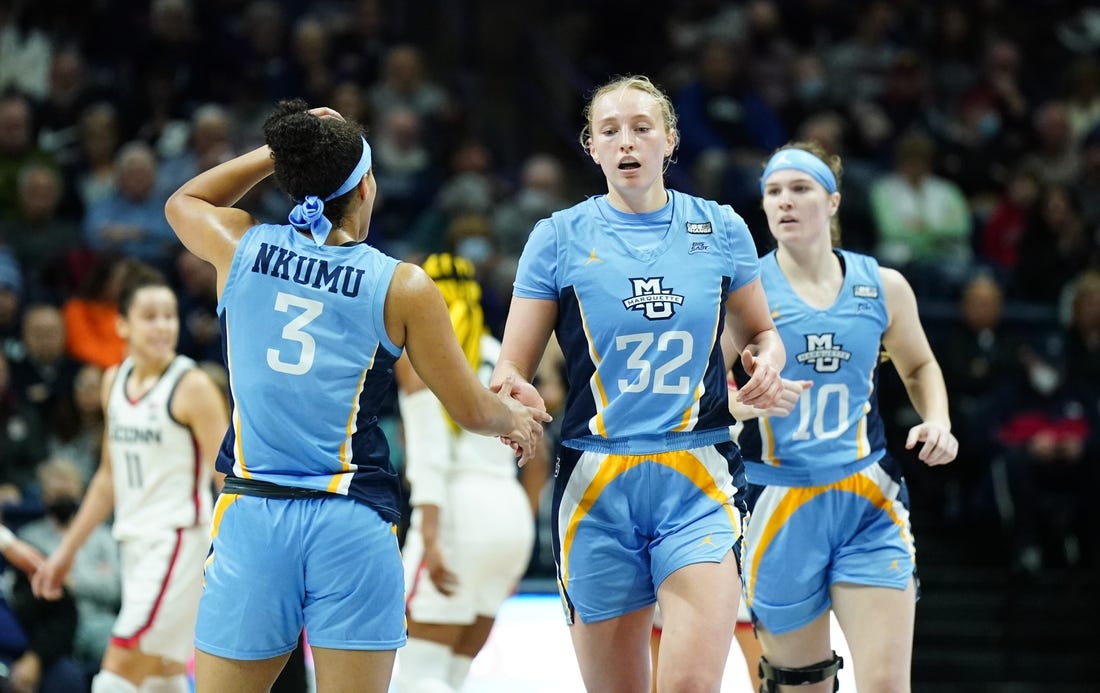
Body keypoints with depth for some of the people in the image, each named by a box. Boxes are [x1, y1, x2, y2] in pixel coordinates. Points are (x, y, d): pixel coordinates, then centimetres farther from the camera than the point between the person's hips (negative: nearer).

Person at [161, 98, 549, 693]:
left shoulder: (240, 247, 4)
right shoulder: (402, 287, -1)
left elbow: (182, 201, 29)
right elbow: (471, 410, 7)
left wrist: (277, 152, 24)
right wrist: (519, 420, 29)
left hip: (252, 514, 1)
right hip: (352, 526, -1)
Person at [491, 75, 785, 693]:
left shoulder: (720, 229, 7)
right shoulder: (559, 238, 4)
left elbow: (760, 332, 23)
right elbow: (512, 369, 4)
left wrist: (767, 362, -1)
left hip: (699, 484, 0)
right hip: (596, 483, 0)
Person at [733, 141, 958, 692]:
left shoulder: (882, 286, 6)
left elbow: (920, 366, 23)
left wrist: (937, 420, 4)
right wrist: (748, 401, -22)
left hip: (869, 504, 1)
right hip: (780, 506, -1)